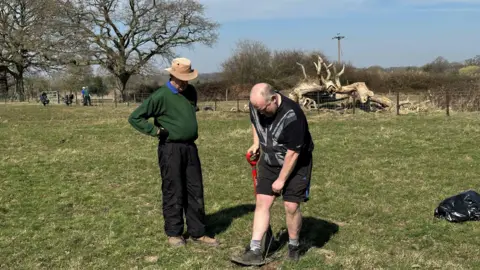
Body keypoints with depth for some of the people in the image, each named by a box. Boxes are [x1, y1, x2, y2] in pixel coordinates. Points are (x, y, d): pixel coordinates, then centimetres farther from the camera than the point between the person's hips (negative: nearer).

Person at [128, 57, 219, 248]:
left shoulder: (191, 92, 9)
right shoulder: (161, 96, -12)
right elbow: (135, 118, -10)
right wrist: (156, 131, -13)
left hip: (190, 147, 6)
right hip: (171, 149, -6)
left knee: (196, 192, 9)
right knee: (173, 193, 2)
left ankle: (198, 233, 18)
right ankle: (174, 233, 16)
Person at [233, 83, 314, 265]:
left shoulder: (292, 115, -32)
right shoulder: (256, 104, -12)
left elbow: (293, 153, -26)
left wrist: (281, 179, -19)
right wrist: (256, 143, 3)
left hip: (296, 163, -5)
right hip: (269, 161, 5)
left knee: (291, 206, -5)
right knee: (262, 202, -2)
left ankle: (294, 247, 18)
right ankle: (255, 251, 0)